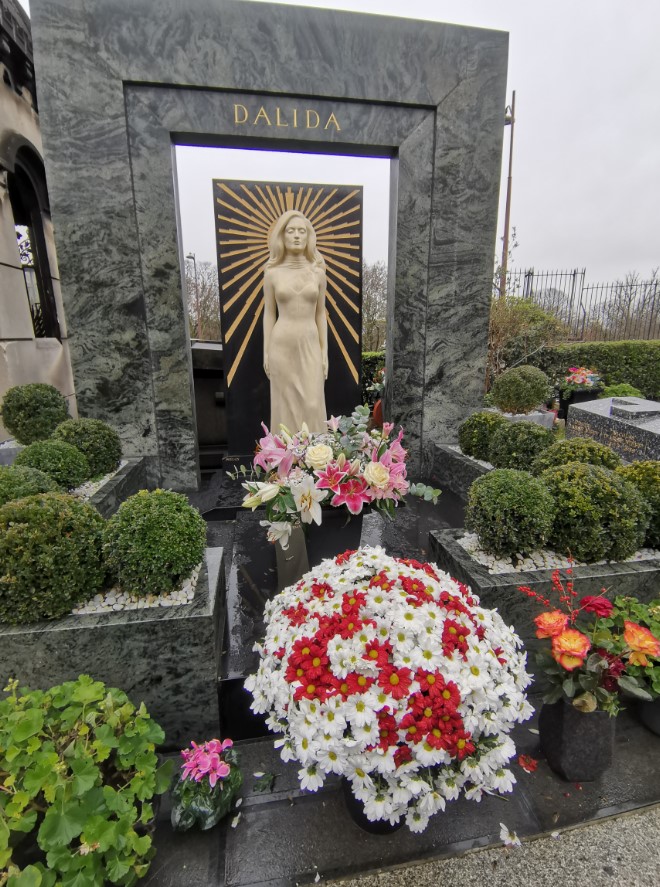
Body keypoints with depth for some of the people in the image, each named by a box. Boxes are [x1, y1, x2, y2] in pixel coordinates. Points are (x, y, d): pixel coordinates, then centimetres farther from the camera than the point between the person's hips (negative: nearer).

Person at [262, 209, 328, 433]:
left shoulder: (317, 272, 3)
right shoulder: (272, 273, 0)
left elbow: (320, 314, 6)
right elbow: (269, 314, 4)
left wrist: (325, 352, 2)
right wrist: (266, 352, 1)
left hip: (309, 346, 1)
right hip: (282, 345, -1)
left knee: (312, 405, -3)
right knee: (285, 405, 5)